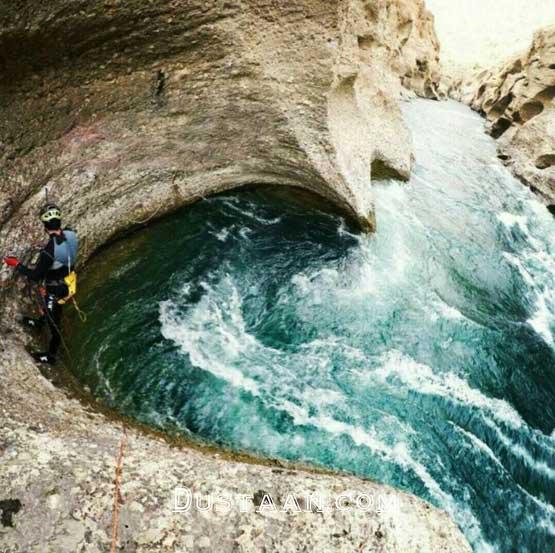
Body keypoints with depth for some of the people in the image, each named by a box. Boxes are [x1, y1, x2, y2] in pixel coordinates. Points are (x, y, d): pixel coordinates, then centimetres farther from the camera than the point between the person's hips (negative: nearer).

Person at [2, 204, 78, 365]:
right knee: (47, 306, 37)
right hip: (66, 281, 7)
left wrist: (16, 264, -14)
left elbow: (35, 276, -26)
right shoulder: (71, 235, -19)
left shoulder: (48, 251, -39)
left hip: (55, 290, -7)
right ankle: (40, 322, 68)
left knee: (54, 322, 14)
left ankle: (51, 356, 36)